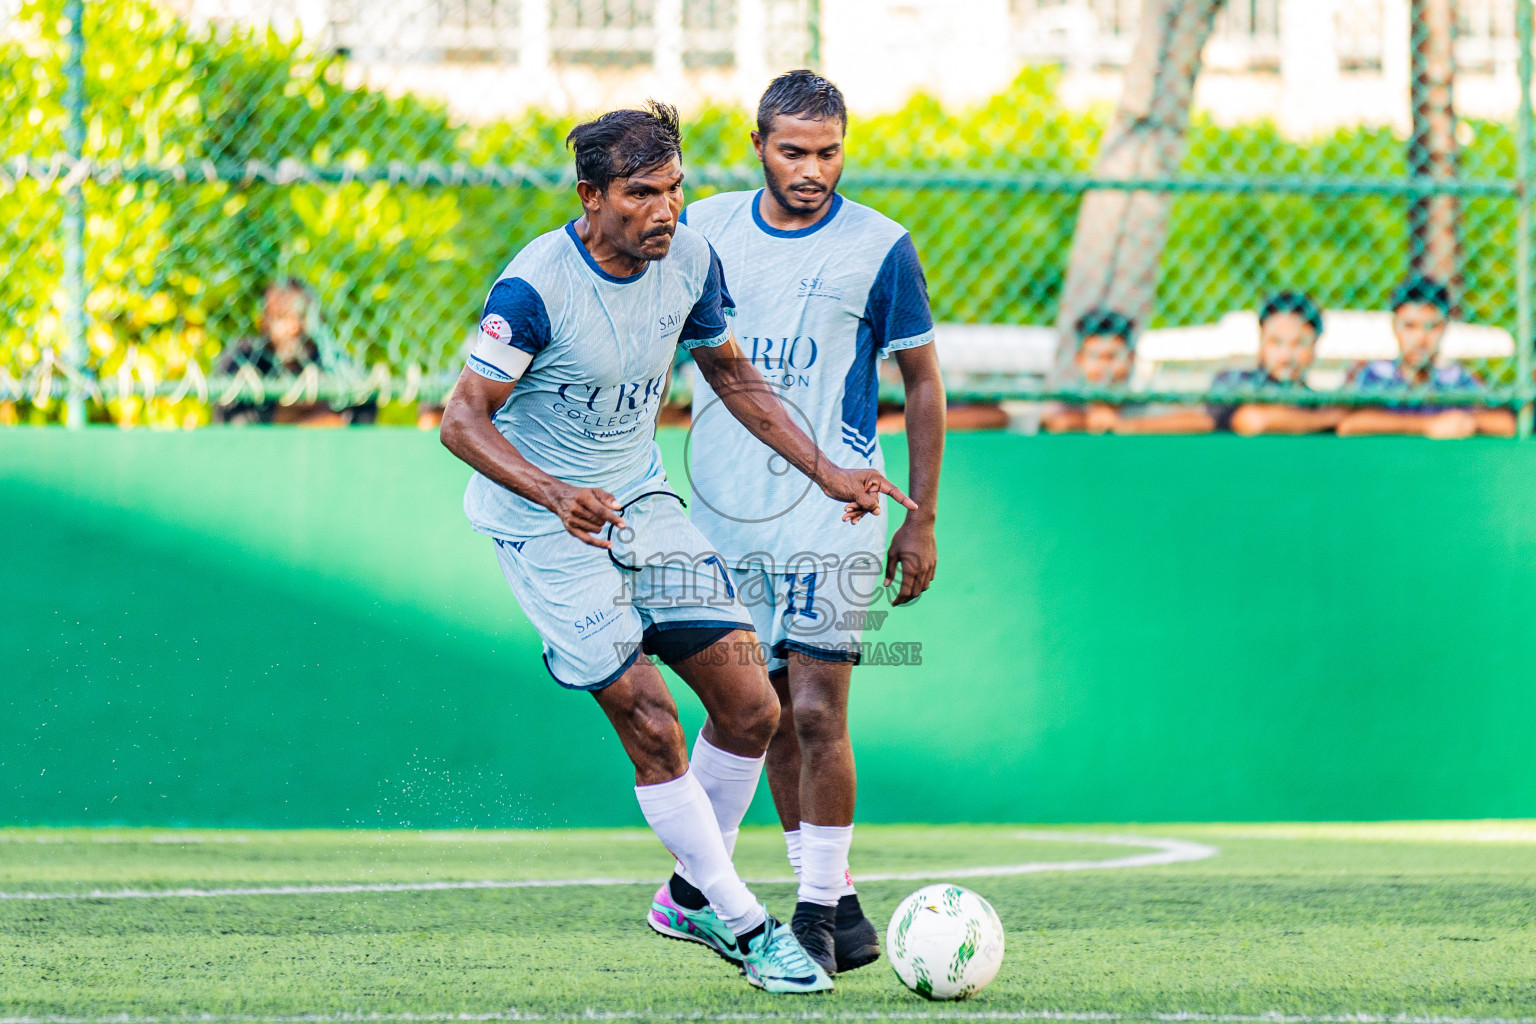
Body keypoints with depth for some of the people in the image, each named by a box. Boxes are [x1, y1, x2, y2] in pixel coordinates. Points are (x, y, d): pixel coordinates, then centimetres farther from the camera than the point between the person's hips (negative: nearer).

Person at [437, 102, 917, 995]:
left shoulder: (689, 259, -5)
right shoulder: (537, 286, -24)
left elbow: (732, 375, 12)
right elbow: (462, 420, -22)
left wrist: (827, 474, 5)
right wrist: (557, 496, -37)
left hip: (640, 500, 6)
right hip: (539, 521, -6)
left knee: (750, 708, -1)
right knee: (653, 726, -12)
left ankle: (697, 896, 19)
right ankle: (747, 927, 1)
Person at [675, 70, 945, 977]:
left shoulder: (878, 249, -3)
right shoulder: (703, 230, 6)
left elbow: (923, 383, 5)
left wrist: (922, 519, 2)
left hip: (832, 516, -4)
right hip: (724, 513, 4)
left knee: (816, 712, -11)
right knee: (769, 715, 7)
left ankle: (820, 914, -3)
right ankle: (840, 909, 16)